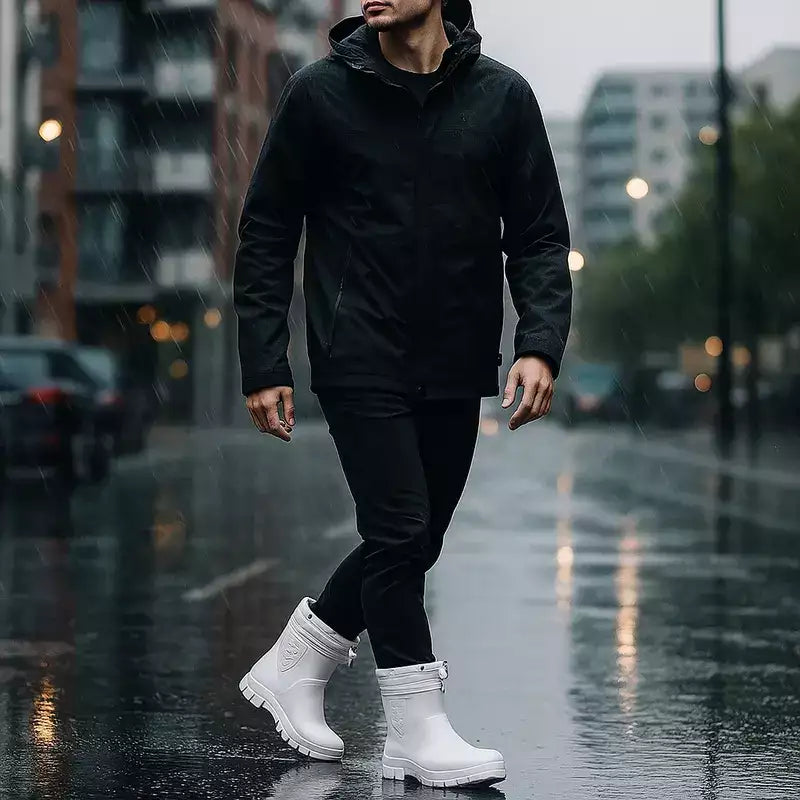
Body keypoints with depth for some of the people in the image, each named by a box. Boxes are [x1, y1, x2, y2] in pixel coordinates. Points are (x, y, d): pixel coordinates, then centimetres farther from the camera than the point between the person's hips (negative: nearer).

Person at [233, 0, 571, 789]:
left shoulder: (502, 97, 1)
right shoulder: (319, 93, -4)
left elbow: (539, 235, 3)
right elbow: (266, 233, 1)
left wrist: (539, 345, -12)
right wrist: (263, 366, -5)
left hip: (456, 370, 4)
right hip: (360, 362, -4)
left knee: (414, 543, 11)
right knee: (400, 531, -10)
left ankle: (293, 665, 32)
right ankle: (417, 731, 2)